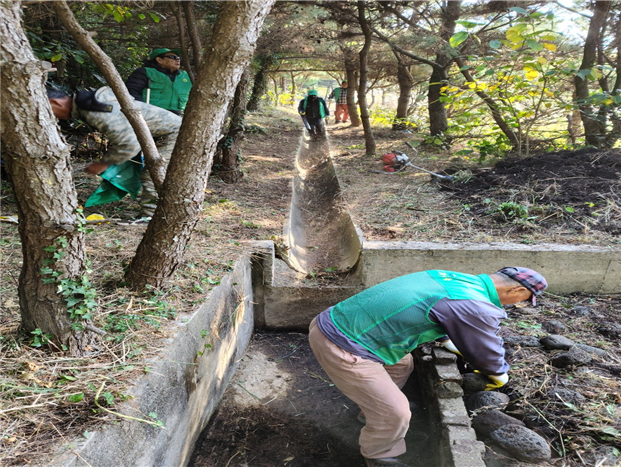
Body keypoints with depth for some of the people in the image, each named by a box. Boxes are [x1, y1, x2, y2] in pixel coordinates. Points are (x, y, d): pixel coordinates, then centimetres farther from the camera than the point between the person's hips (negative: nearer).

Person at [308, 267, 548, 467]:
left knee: (401, 364, 29)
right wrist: (500, 375, 25)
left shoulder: (452, 278, 10)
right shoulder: (475, 309, -16)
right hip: (341, 349, -9)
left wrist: (449, 342, 48)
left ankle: (372, 410, 52)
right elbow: (487, 354, 3)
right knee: (395, 413, 2)